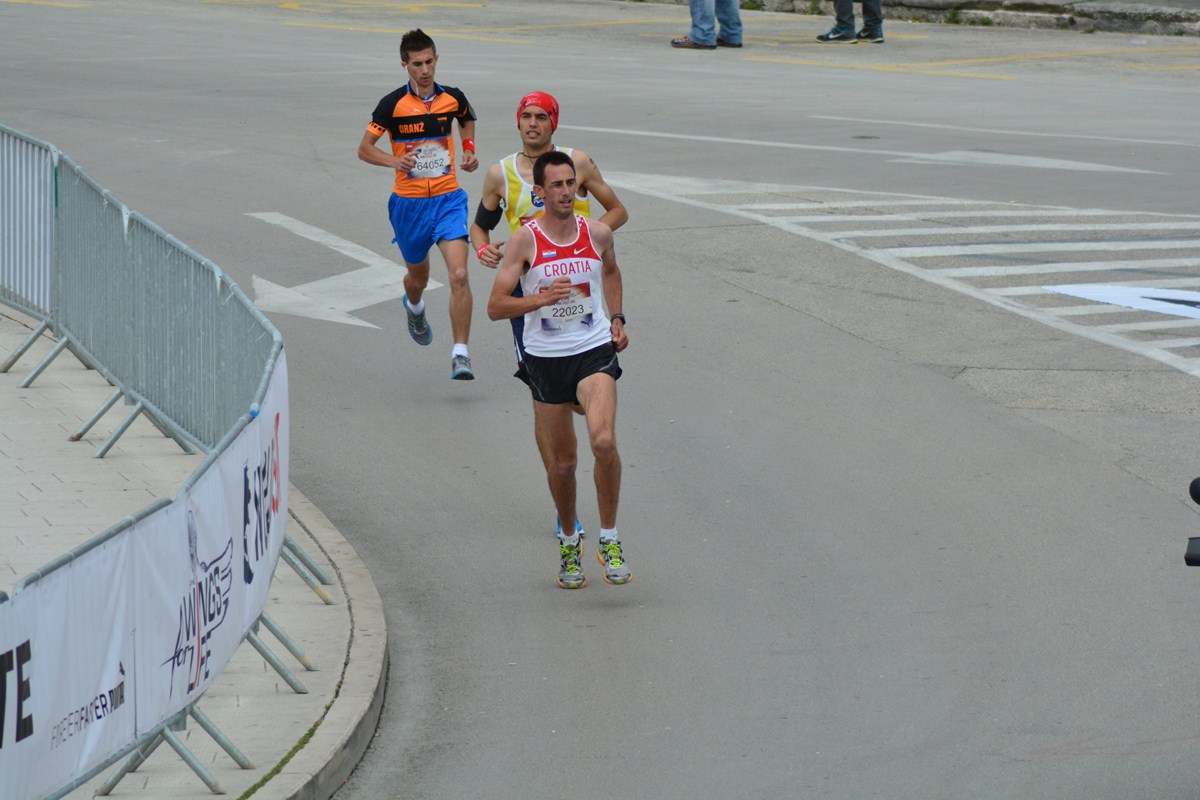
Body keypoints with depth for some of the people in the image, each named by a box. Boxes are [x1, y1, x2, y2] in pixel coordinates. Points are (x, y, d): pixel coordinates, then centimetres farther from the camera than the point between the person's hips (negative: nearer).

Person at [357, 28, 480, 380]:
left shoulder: (453, 98, -1)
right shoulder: (393, 104, -9)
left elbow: (467, 120, 24)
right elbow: (364, 148, -5)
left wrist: (469, 150, 8)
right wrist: (394, 161, -23)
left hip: (447, 198, 0)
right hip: (408, 202, 0)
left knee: (459, 275, -17)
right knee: (418, 274, 18)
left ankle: (460, 355, -17)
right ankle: (414, 307, 57)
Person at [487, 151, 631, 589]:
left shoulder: (598, 233, 0)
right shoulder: (524, 241, -9)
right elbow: (495, 306, -10)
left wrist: (616, 318, 12)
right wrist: (540, 299, -25)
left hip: (595, 352, 0)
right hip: (545, 358, 0)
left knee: (603, 441, -23)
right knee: (562, 463, 8)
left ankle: (609, 540, -9)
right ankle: (569, 543, 33)